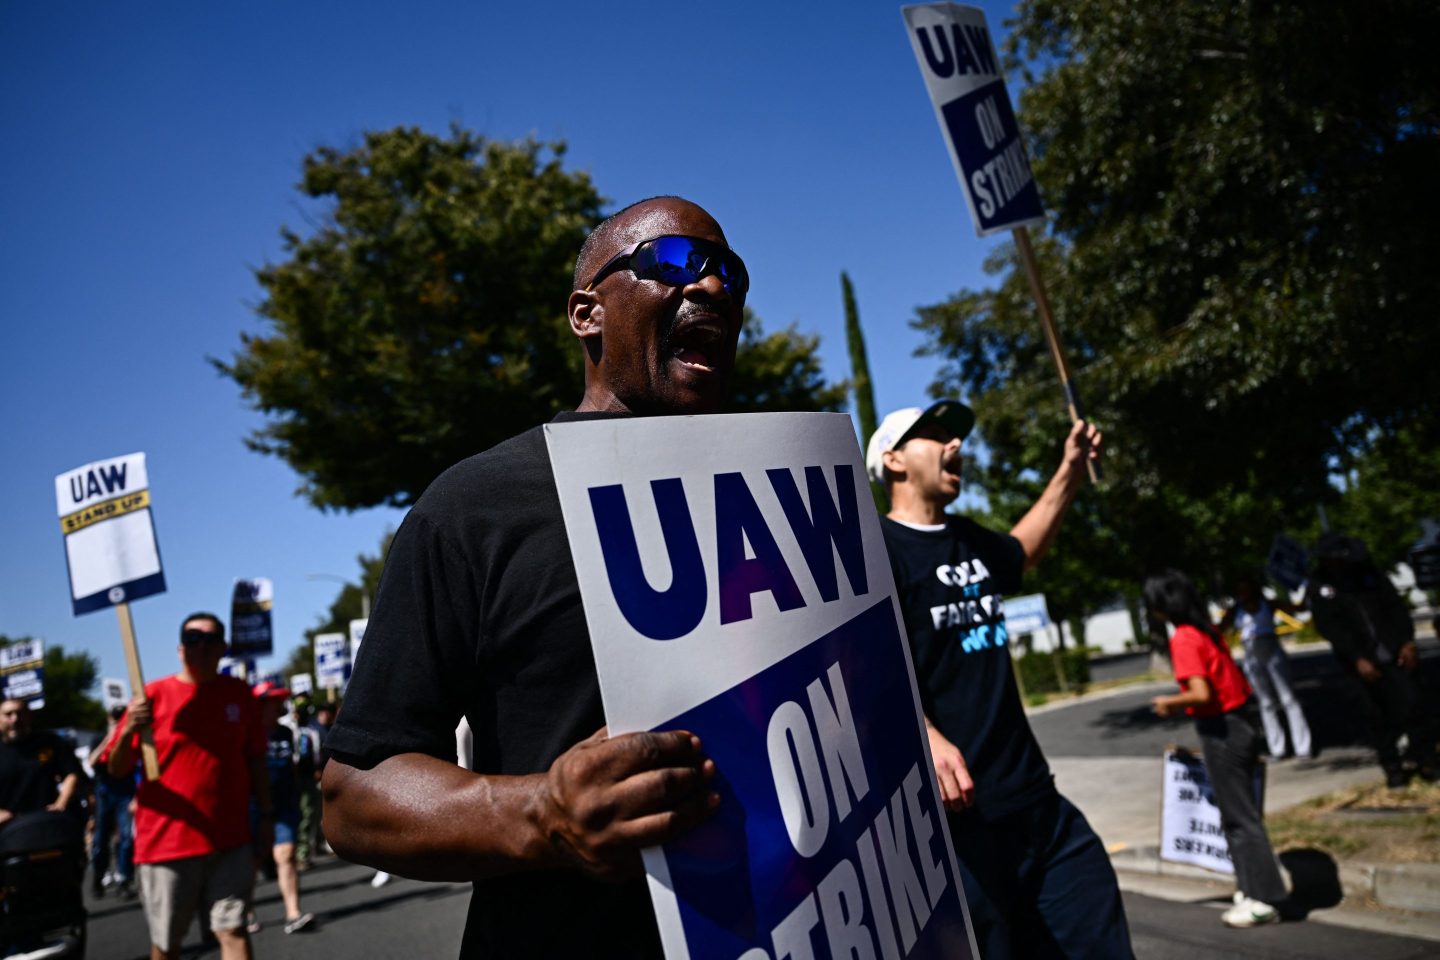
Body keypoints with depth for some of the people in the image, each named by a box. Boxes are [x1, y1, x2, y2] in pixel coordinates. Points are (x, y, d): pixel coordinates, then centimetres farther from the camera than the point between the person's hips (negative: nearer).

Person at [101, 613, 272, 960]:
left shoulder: (238, 693, 5)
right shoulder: (153, 696, -2)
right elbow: (116, 770, -3)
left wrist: (266, 814, 9)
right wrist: (128, 731, -22)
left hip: (230, 839, 1)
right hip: (165, 839, -1)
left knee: (233, 929, -1)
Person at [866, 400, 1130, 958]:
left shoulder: (970, 540, 17)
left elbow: (1021, 552, 41)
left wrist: (1070, 470, 36)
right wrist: (925, 738, -38)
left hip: (1036, 800, 8)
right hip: (951, 812, -8)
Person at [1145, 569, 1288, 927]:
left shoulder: (1183, 639, -19)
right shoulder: (1206, 629, 7)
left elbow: (1201, 695, -26)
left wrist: (1169, 703, -10)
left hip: (1221, 730, -9)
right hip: (1243, 719, 9)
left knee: (1239, 817, 0)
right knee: (1239, 811, 17)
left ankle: (1262, 900, 8)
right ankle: (1253, 889, 27)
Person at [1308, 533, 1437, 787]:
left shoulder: (1369, 573, 7)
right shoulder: (1318, 589, -3)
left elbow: (1395, 606, 6)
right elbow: (1330, 629, -9)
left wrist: (1407, 641, -6)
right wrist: (1358, 659, -17)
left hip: (1396, 653, 2)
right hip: (1362, 662, -2)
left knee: (1413, 704, -2)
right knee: (1378, 717, 0)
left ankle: (1425, 759, 14)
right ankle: (1392, 767, 12)